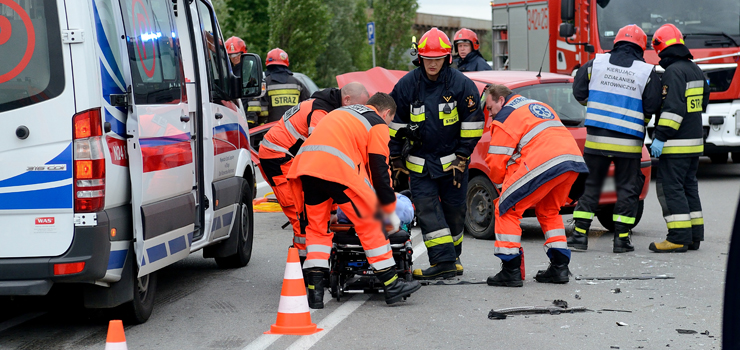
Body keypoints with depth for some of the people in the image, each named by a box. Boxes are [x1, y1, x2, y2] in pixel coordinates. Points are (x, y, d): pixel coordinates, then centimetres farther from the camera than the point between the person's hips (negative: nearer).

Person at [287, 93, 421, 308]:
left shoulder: (343, 113, 35)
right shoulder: (378, 124, 13)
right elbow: (379, 169, 9)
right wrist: (389, 211, 18)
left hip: (305, 164, 6)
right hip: (338, 168, -6)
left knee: (316, 226, 13)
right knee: (369, 224, 5)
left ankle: (315, 291, 3)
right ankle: (391, 285, 9)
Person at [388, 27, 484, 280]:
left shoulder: (462, 85, -8)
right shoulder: (407, 85, -4)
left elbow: (472, 126, -3)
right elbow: (395, 124, 4)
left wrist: (461, 159, -6)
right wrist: (396, 160, 4)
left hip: (452, 161, -1)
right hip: (419, 162, 1)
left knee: (453, 210, 7)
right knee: (426, 209, -10)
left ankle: (452, 258, 23)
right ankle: (444, 261, -14)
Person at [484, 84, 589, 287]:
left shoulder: (505, 116, 8)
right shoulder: (538, 106, 33)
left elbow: (497, 161, 4)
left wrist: (501, 185, 24)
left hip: (545, 164, -8)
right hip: (574, 162, 8)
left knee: (506, 209, 5)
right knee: (548, 211, 28)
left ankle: (511, 271, 1)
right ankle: (559, 267, 23)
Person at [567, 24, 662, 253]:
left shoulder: (596, 63, 2)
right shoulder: (647, 72, -4)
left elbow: (579, 92, 5)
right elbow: (652, 107, -5)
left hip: (596, 138, 2)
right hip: (628, 142, -2)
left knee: (590, 185, 10)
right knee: (627, 188, 7)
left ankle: (580, 235, 8)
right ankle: (621, 238, 5)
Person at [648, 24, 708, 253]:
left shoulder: (673, 72, -15)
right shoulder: (695, 70, 14)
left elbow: (673, 108, -23)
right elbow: (703, 103, 25)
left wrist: (661, 137, -23)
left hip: (676, 144, -9)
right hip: (695, 140, 9)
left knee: (670, 187, -7)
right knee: (688, 186, 15)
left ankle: (679, 238, -10)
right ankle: (694, 235, 17)